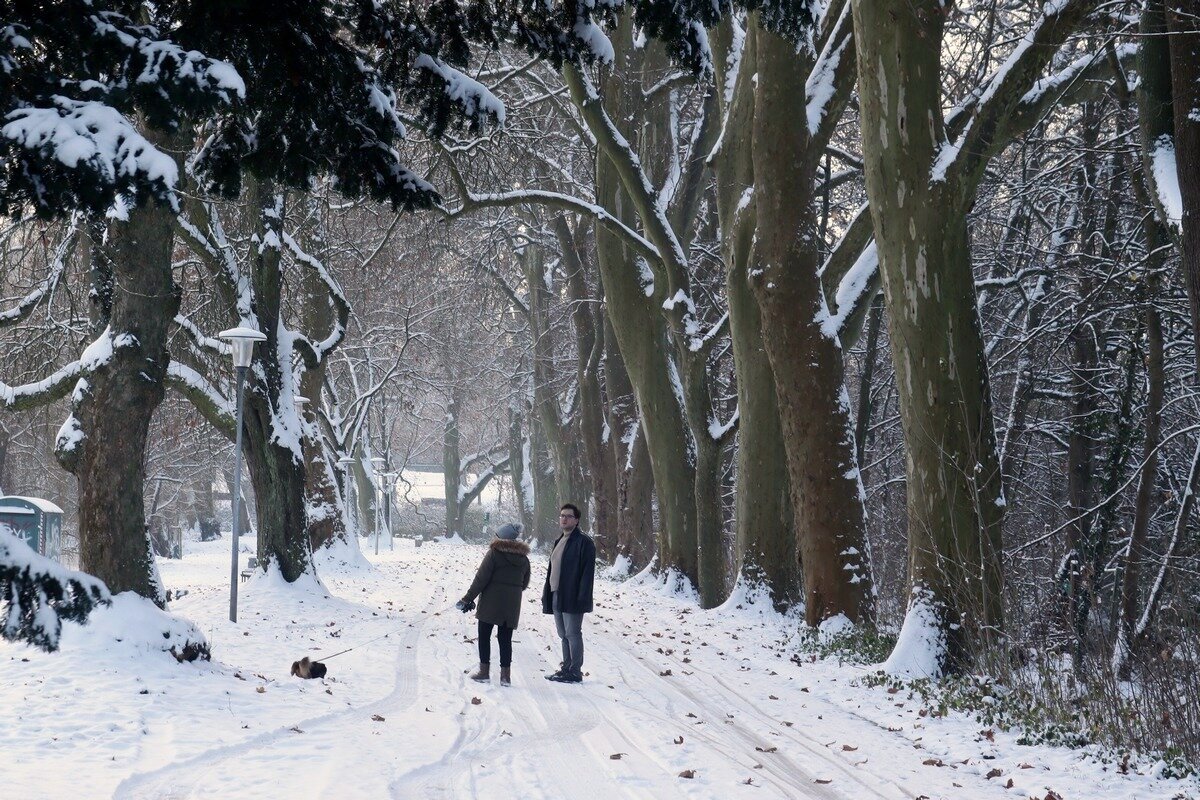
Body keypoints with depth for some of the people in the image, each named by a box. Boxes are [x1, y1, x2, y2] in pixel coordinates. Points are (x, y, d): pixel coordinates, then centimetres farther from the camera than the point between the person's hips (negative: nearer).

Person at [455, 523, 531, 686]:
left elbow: (481, 579, -12)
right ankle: (506, 675, 3)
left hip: (491, 602, -5)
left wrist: (468, 599, -6)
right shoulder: (523, 558, 7)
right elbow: (524, 584, 14)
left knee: (484, 636, 7)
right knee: (505, 639, 8)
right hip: (512, 605, 5)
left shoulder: (494, 553, -10)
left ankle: (484, 672, 6)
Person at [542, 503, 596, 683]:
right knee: (564, 634, 13)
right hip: (556, 595, 9)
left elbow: (587, 571, -15)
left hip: (571, 597, -9)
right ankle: (566, 668, 20)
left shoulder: (583, 541, -10)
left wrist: (582, 597, -21)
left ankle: (575, 672, 0)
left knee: (572, 633, -5)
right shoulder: (559, 541, 18)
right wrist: (547, 593, 16)